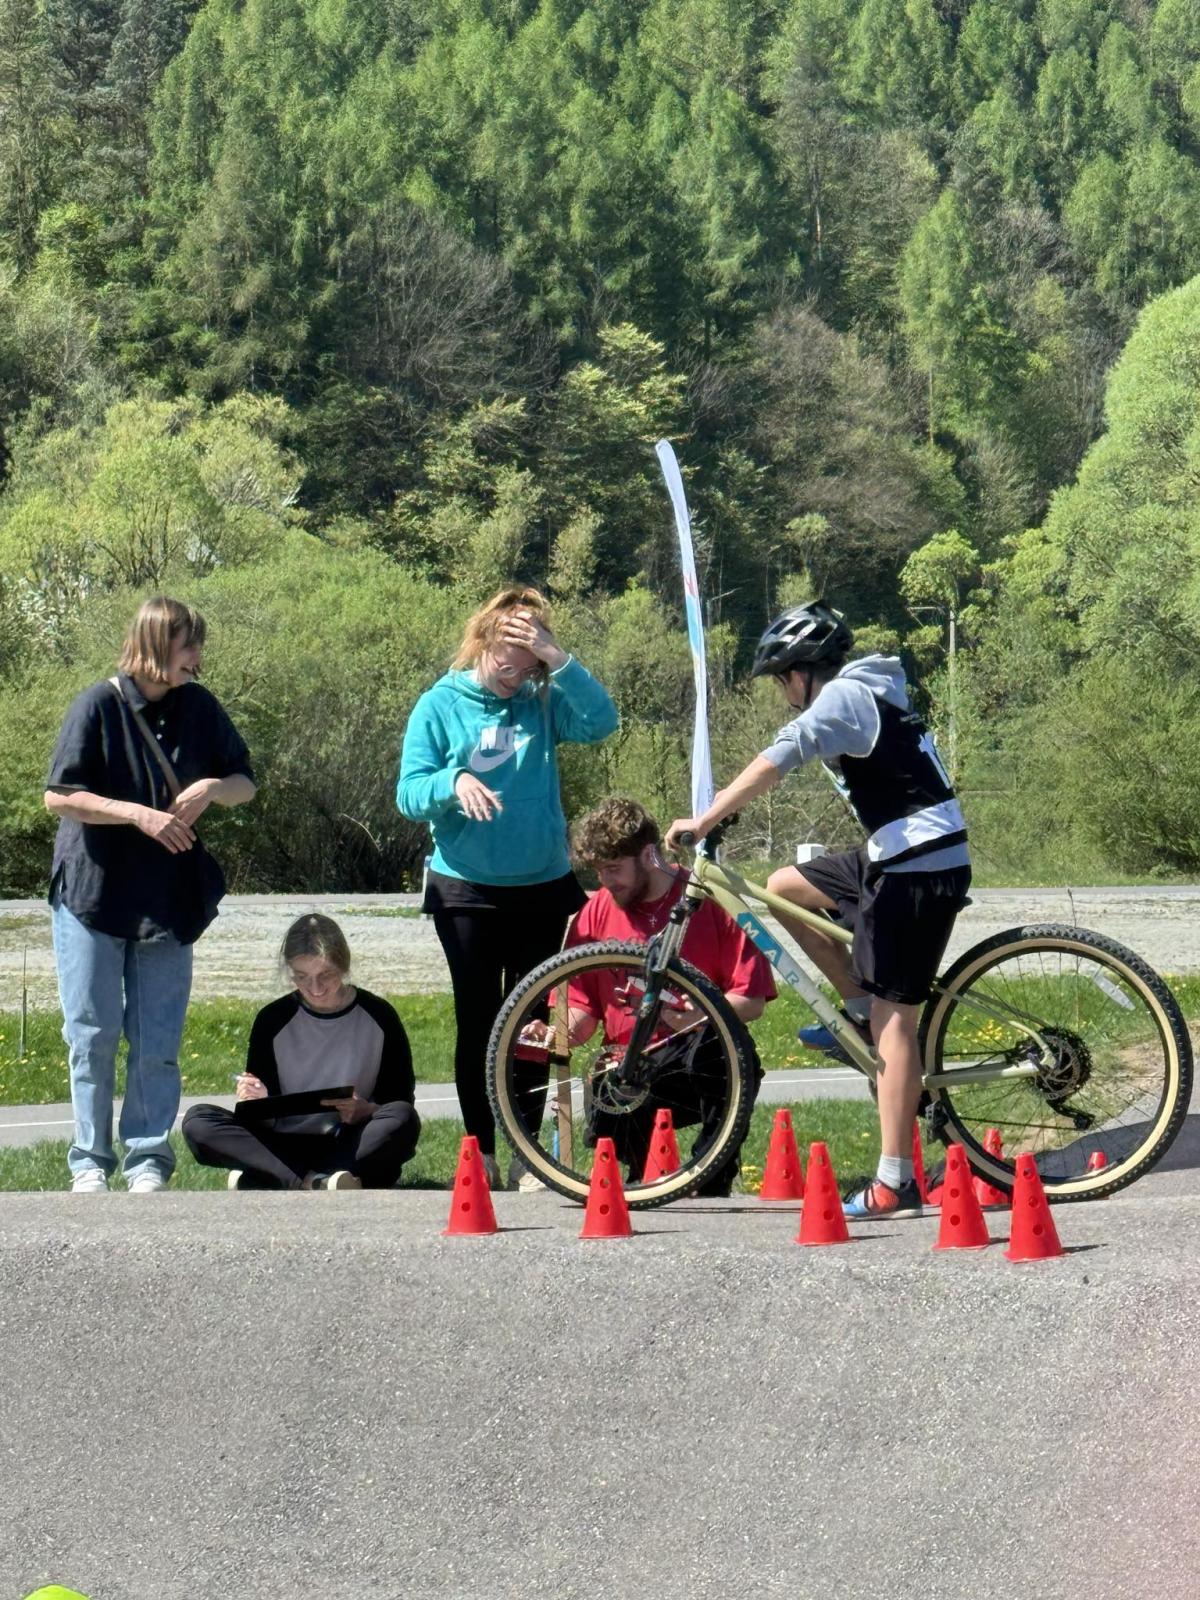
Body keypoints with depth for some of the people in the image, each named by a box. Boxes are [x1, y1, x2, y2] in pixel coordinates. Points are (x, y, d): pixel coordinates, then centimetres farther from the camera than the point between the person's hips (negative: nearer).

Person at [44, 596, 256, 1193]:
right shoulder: (98, 706, -9)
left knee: (158, 1042, 2)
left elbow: (246, 784, 13)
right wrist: (140, 814, -20)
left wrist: (211, 788, -10)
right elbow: (58, 796, -13)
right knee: (92, 1035, 1)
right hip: (92, 894, -3)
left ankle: (148, 1159, 7)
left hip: (168, 898, 3)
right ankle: (90, 1160, 9)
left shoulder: (199, 708, 3)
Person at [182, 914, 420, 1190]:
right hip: (287, 1145, 1)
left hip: (352, 1147, -1)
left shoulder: (379, 1017, 1)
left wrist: (365, 1111, -19)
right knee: (197, 1121, -21)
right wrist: (258, 1104, -19)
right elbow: (265, 1118, 6)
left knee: (402, 1120, -32)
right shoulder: (273, 1020, 3)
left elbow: (402, 1101, 3)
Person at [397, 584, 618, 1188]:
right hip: (467, 892, -2)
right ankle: (481, 1154, 10)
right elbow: (409, 793, -7)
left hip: (545, 888, 2)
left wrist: (559, 659, -21)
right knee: (478, 1024, 3)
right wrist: (454, 783, -28)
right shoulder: (441, 705, -2)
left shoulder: (540, 703, 3)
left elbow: (601, 721, -14)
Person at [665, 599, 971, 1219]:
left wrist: (704, 820, -28)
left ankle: (895, 1182, -11)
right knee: (783, 888, 16)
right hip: (902, 859, 10)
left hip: (918, 869, -10)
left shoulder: (843, 697, -11)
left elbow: (776, 760, -25)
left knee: (891, 1016, -10)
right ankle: (860, 1007, 16)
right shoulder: (868, 694, 20)